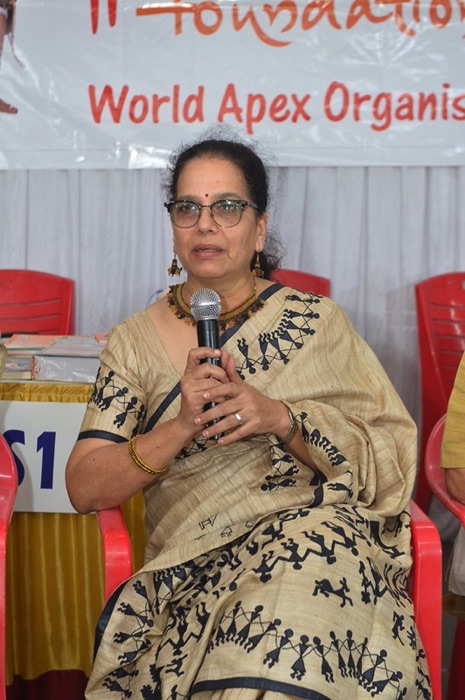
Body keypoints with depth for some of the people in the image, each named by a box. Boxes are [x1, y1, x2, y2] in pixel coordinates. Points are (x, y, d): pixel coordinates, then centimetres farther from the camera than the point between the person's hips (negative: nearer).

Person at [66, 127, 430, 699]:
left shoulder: (315, 321, 7)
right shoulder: (135, 341, 10)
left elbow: (392, 457, 3)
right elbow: (84, 488, 2)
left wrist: (283, 419, -15)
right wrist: (182, 426, -15)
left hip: (318, 530, 0)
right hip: (192, 563, 0)